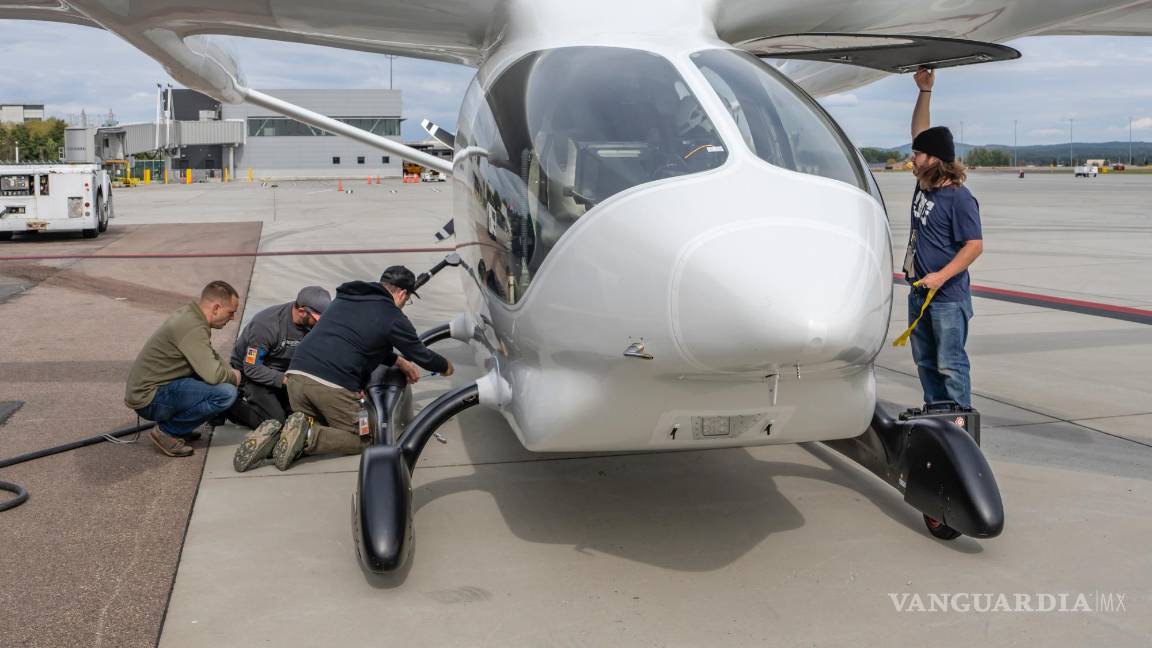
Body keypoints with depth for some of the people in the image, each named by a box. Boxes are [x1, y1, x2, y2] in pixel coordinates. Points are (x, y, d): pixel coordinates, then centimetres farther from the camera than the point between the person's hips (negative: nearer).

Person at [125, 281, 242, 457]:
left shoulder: (190, 315, 9)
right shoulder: (193, 328, -22)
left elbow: (212, 357, 22)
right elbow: (212, 375, -29)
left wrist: (231, 372, 4)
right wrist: (233, 377, -7)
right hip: (149, 399, -10)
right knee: (226, 392, -22)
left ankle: (177, 428, 10)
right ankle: (167, 431, -6)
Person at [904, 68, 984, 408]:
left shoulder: (959, 198, -16)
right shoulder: (924, 184, 6)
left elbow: (974, 245, -17)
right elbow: (920, 132, 14)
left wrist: (942, 275, -25)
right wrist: (925, 91, 10)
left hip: (948, 295, -8)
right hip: (919, 291, 9)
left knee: (950, 364, -4)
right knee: (925, 362, 13)